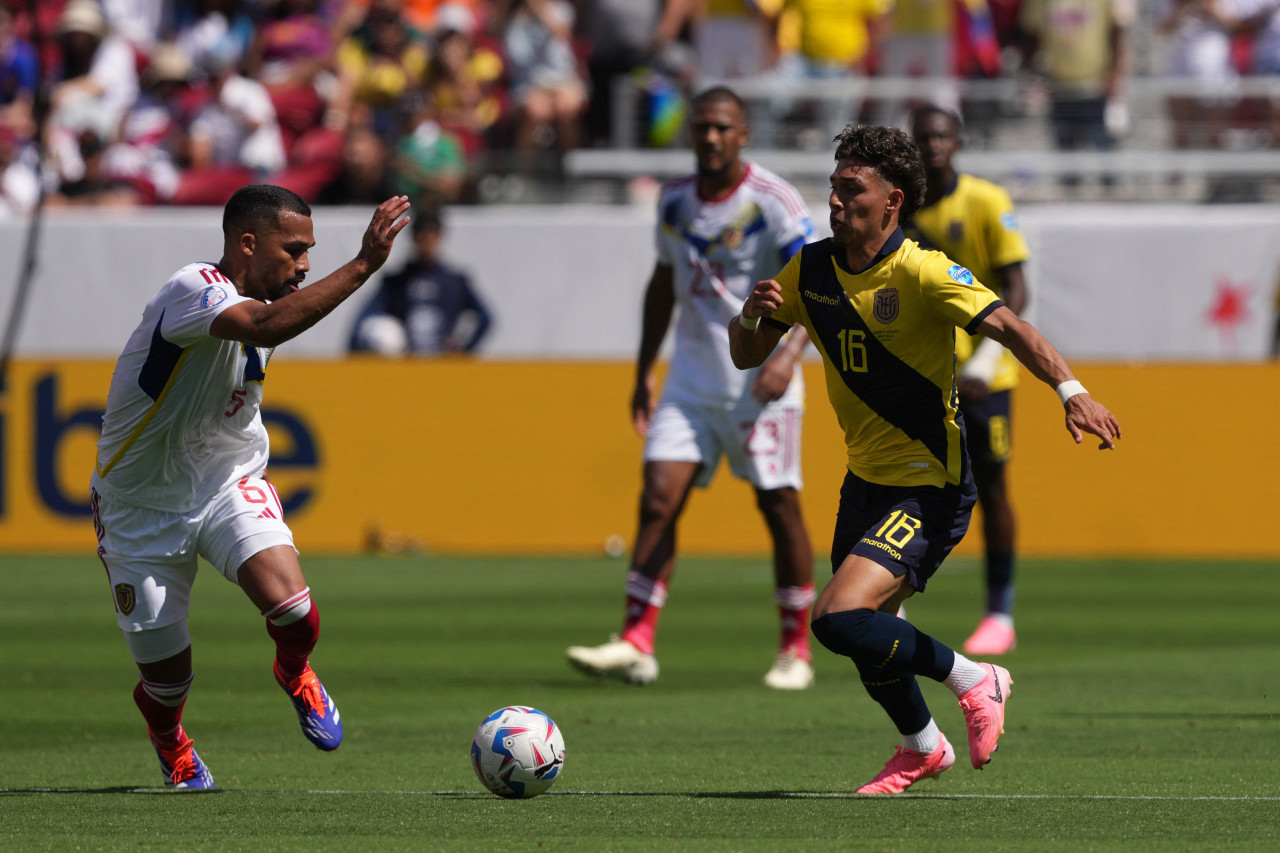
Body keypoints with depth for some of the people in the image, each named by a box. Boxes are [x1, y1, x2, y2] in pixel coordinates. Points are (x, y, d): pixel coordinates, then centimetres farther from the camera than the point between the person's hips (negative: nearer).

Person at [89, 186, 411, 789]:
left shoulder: (258, 303, 0)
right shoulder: (192, 289, -26)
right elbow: (264, 326, -47)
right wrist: (362, 265, -49)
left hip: (229, 488, 5)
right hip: (141, 507, -5)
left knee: (294, 616, -24)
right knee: (168, 677, 3)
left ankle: (294, 674, 12)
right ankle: (166, 732, 41)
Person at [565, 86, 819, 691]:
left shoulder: (774, 202, -11)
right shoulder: (675, 200, 6)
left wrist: (789, 354, -27)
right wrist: (645, 370, 17)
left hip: (760, 380, -4)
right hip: (691, 375, 4)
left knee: (779, 505, -1)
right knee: (659, 498, -8)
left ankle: (796, 648, 13)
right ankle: (636, 643, -10)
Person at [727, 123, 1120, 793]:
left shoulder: (922, 273, -19)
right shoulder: (809, 269, 0)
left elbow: (1007, 328, -27)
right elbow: (747, 356, 7)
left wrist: (1070, 390, -42)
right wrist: (750, 315, -16)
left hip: (927, 487, -7)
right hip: (864, 479, 7)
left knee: (840, 620, -23)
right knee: (867, 639, 18)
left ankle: (972, 680, -1)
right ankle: (922, 749, 44)